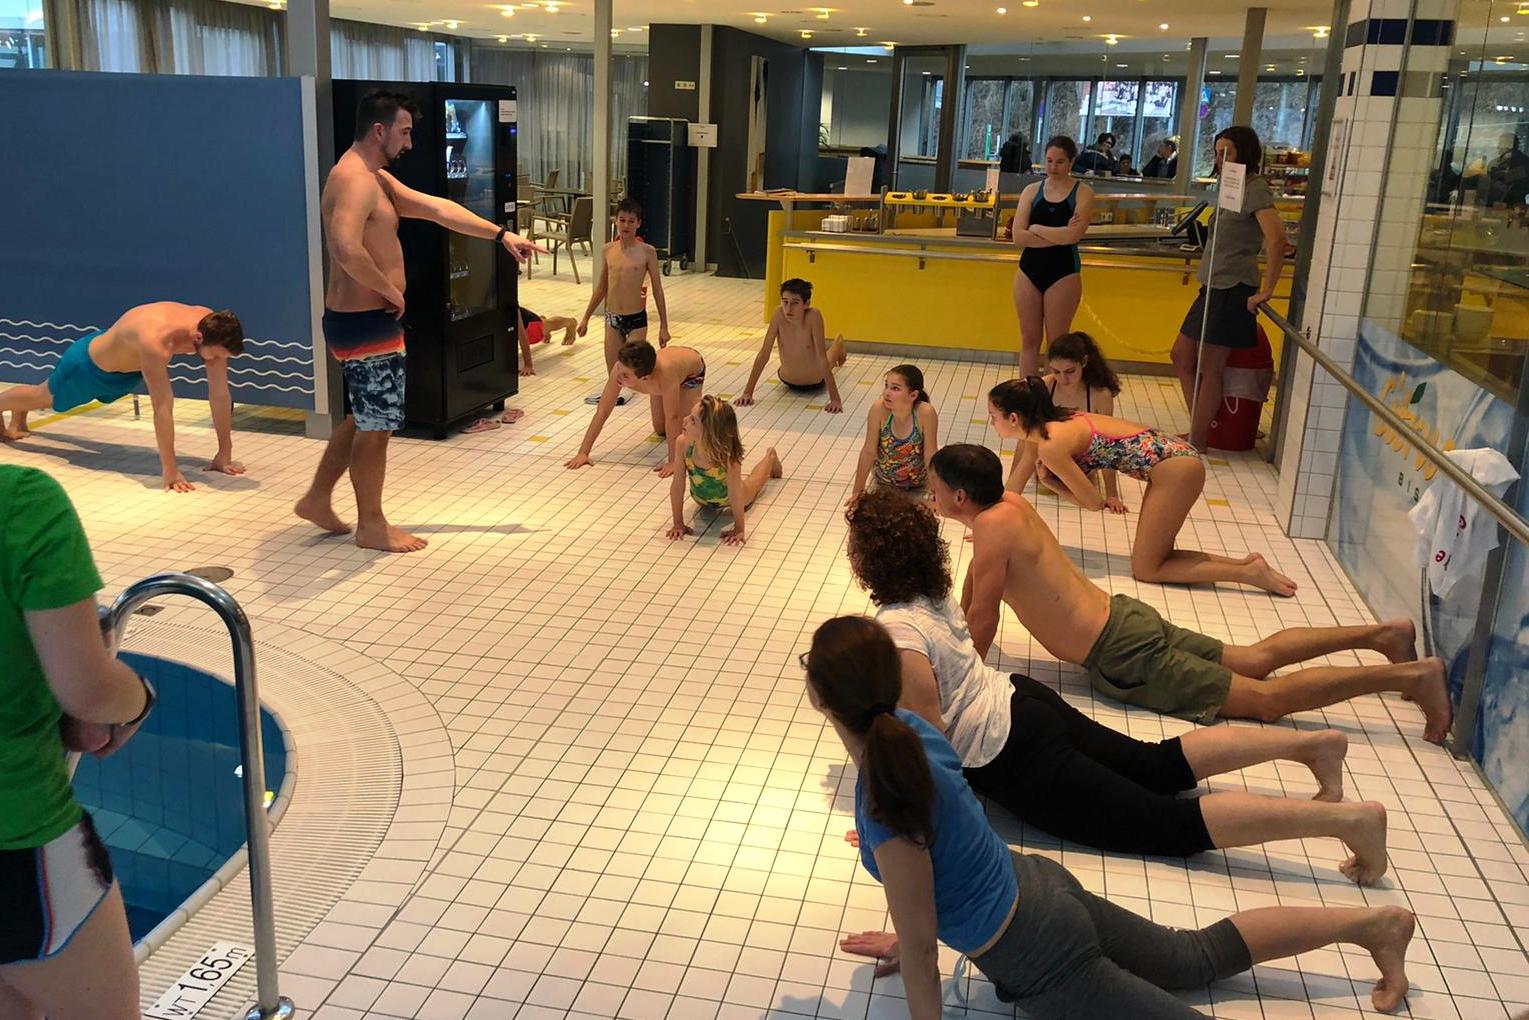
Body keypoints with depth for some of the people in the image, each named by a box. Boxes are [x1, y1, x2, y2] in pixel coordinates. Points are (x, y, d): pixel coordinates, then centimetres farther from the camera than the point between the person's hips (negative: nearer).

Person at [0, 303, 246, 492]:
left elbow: (220, 395, -26)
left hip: (129, 369, 7)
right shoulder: (157, 340, -50)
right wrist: (169, 470, -49)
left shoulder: (211, 327, -30)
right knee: (43, 397, 25)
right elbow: (163, 407, -50)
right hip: (90, 363, -7)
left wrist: (224, 454, -26)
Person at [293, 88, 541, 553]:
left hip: (363, 317, 11)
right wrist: (391, 292, -21)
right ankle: (372, 525, 17)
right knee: (376, 426, 2)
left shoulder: (376, 178, 15)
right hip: (366, 321, -11)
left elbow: (436, 208, 16)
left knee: (364, 418, 23)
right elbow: (347, 249, -35)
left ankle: (317, 499, 34)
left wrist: (502, 235, 13)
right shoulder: (355, 179, -20)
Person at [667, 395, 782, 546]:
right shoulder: (683, 444, -37)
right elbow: (677, 486, -27)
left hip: (728, 499, -1)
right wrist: (678, 523, -21)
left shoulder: (728, 456, -45)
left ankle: (770, 457, 57)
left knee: (753, 483, 33)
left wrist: (739, 530, -25)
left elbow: (736, 497, -33)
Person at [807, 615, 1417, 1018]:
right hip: (1037, 887, 8)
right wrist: (909, 937, 19)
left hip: (1041, 962, -8)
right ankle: (1374, 922, 33)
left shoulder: (889, 809, -34)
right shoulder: (904, 728, -8)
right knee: (1200, 957, 26)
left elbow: (919, 947, -22)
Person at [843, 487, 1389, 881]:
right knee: (1160, 765, 20)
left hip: (1014, 757, -9)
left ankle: (1347, 818, -11)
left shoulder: (896, 631, -22)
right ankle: (1313, 742, 18)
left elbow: (930, 733, -26)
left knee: (1170, 824, -7)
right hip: (1022, 701, 9)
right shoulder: (933, 597, 7)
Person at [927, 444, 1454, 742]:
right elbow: (974, 587, 19)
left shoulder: (993, 528, -21)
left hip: (1122, 655, -9)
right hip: (1125, 617, 9)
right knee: (1256, 659, 19)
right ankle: (1381, 633, 22)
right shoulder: (1009, 503, 5)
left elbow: (983, 622, -19)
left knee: (1268, 699, -5)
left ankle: (1410, 674, -3)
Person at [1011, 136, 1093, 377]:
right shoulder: (1032, 190, 4)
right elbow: (1018, 237, -8)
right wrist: (1059, 235, -15)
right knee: (1029, 339, 8)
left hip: (1063, 273, -3)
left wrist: (1036, 228, -8)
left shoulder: (1082, 193, -3)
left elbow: (1073, 235, -19)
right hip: (1029, 269, 3)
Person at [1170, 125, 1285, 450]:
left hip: (1232, 291, -10)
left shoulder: (1255, 189, -14)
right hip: (1214, 289, 10)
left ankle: (1196, 443, 7)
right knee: (1182, 356, 14)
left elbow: (1277, 240, -27)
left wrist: (1265, 291, -23)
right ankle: (1198, 431, 22)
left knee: (1209, 369, -2)